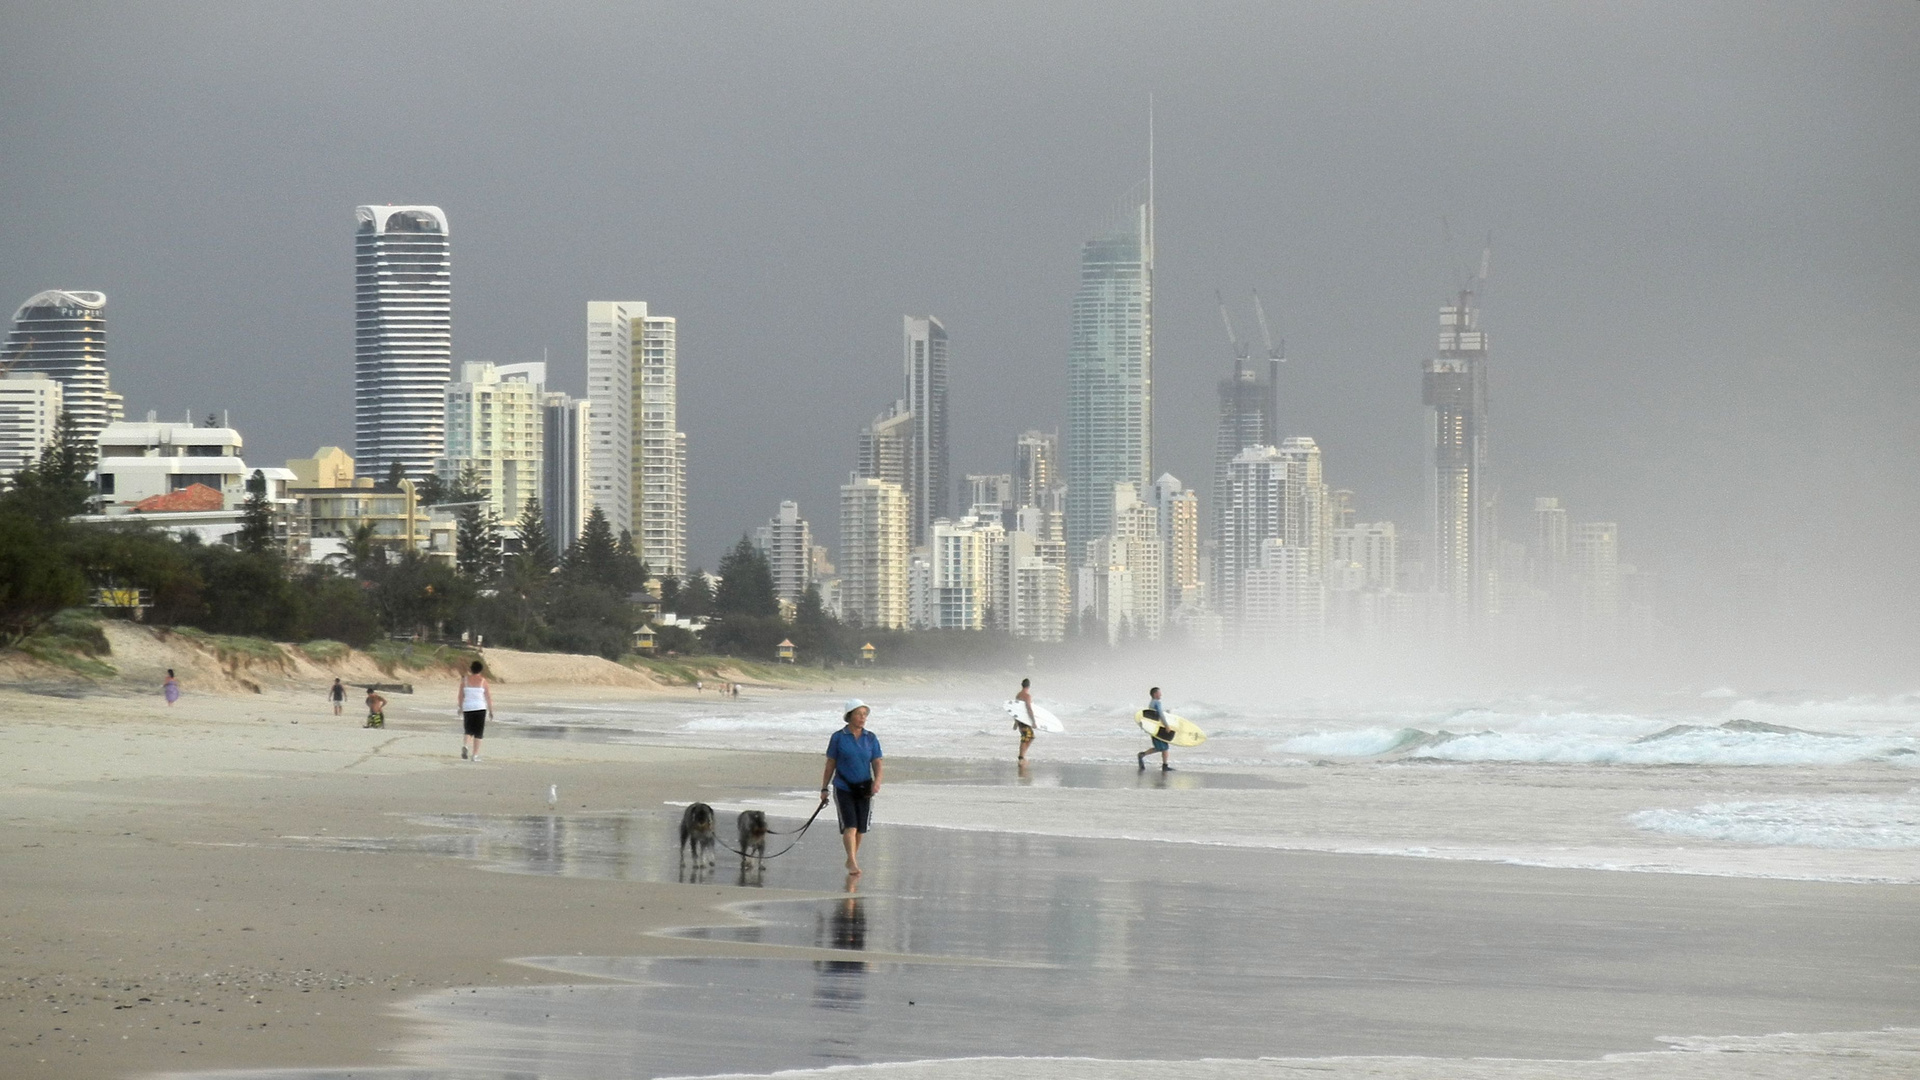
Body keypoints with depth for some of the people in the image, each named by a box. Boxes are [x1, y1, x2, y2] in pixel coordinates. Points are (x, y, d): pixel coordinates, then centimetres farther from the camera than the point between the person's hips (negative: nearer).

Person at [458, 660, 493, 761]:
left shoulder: (465, 679, 1)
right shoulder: (483, 680, -2)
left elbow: (461, 695, 4)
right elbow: (488, 697, -1)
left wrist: (461, 708, 16)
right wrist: (491, 710, 9)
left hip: (467, 708, 2)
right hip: (480, 707, -2)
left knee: (469, 730, 12)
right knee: (478, 732, 6)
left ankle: (465, 745, -18)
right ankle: (475, 755, 3)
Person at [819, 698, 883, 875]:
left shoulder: (871, 738, 5)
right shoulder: (838, 737, -2)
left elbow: (877, 763, 1)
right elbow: (830, 765, 3)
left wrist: (877, 781, -18)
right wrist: (824, 789, 3)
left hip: (864, 790, 3)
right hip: (843, 788, -3)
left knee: (860, 828, 9)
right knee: (849, 826, -16)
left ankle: (851, 860, 27)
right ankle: (853, 864, -22)